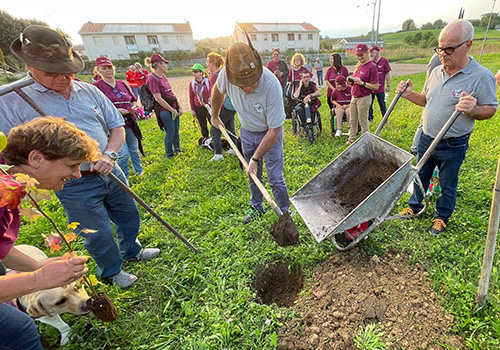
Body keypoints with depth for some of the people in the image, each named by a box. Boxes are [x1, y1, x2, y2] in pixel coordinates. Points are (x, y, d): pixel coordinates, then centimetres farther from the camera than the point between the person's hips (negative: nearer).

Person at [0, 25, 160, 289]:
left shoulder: (89, 92, 3)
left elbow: (117, 126, 6)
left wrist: (110, 154, -12)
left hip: (110, 173, 5)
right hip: (75, 186, -4)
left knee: (129, 216, 21)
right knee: (98, 234, 10)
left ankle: (131, 250, 51)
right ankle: (111, 271, 40)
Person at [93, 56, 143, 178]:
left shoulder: (122, 84, 11)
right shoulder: (96, 86, -5)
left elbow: (134, 99, 20)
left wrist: (134, 107, -2)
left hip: (130, 122, 5)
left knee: (134, 150, 17)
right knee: (123, 153, -8)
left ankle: (139, 171, 37)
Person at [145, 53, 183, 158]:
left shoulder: (163, 77, 13)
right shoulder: (152, 79, -15)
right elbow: (158, 99, -19)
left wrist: (179, 107, 9)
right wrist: (172, 110, -15)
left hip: (174, 107, 8)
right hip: (164, 110, -8)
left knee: (176, 130, 16)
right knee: (170, 131, 0)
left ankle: (177, 149, 34)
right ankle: (169, 154, 16)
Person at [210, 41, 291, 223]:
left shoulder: (271, 86, -36)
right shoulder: (226, 74, -24)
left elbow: (274, 130, -29)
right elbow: (217, 91, 3)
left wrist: (256, 158, -26)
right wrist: (214, 116, 15)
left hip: (269, 133, -4)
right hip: (247, 131, 4)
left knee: (275, 178, -3)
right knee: (253, 174, 17)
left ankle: (284, 213, 20)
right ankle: (256, 207, 38)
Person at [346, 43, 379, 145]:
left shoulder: (372, 66, -14)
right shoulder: (358, 65, 11)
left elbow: (376, 86, -18)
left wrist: (362, 83, -24)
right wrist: (350, 81, -1)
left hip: (364, 98, -8)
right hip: (354, 97, 8)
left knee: (363, 122, 1)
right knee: (353, 121, 16)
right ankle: (351, 139, 30)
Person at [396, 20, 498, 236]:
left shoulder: (481, 76, -15)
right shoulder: (436, 72, 2)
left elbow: (490, 109, -11)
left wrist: (473, 110, -32)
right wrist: (410, 95, -4)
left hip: (453, 145, -5)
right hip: (427, 138, 5)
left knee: (447, 185, 12)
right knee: (420, 176, 18)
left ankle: (442, 216, 33)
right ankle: (415, 207, 38)